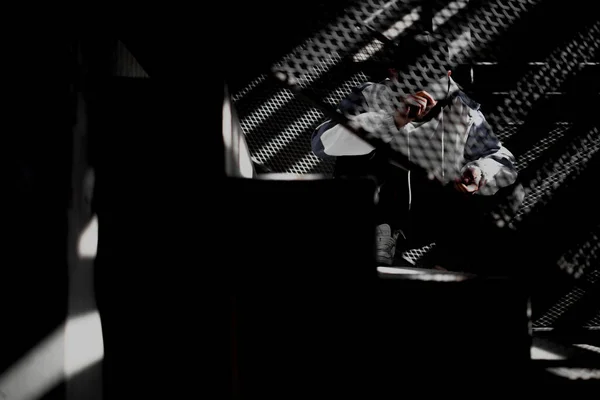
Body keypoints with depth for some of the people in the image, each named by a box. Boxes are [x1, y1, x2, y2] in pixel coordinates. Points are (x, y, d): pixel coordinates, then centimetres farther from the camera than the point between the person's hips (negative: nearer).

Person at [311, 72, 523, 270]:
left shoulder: (464, 112, -13)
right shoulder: (371, 97, -16)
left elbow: (503, 161, -4)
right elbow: (323, 143, -30)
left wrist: (481, 171, -29)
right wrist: (393, 120, -41)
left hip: (437, 218, 1)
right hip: (384, 210, 0)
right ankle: (380, 235, -15)